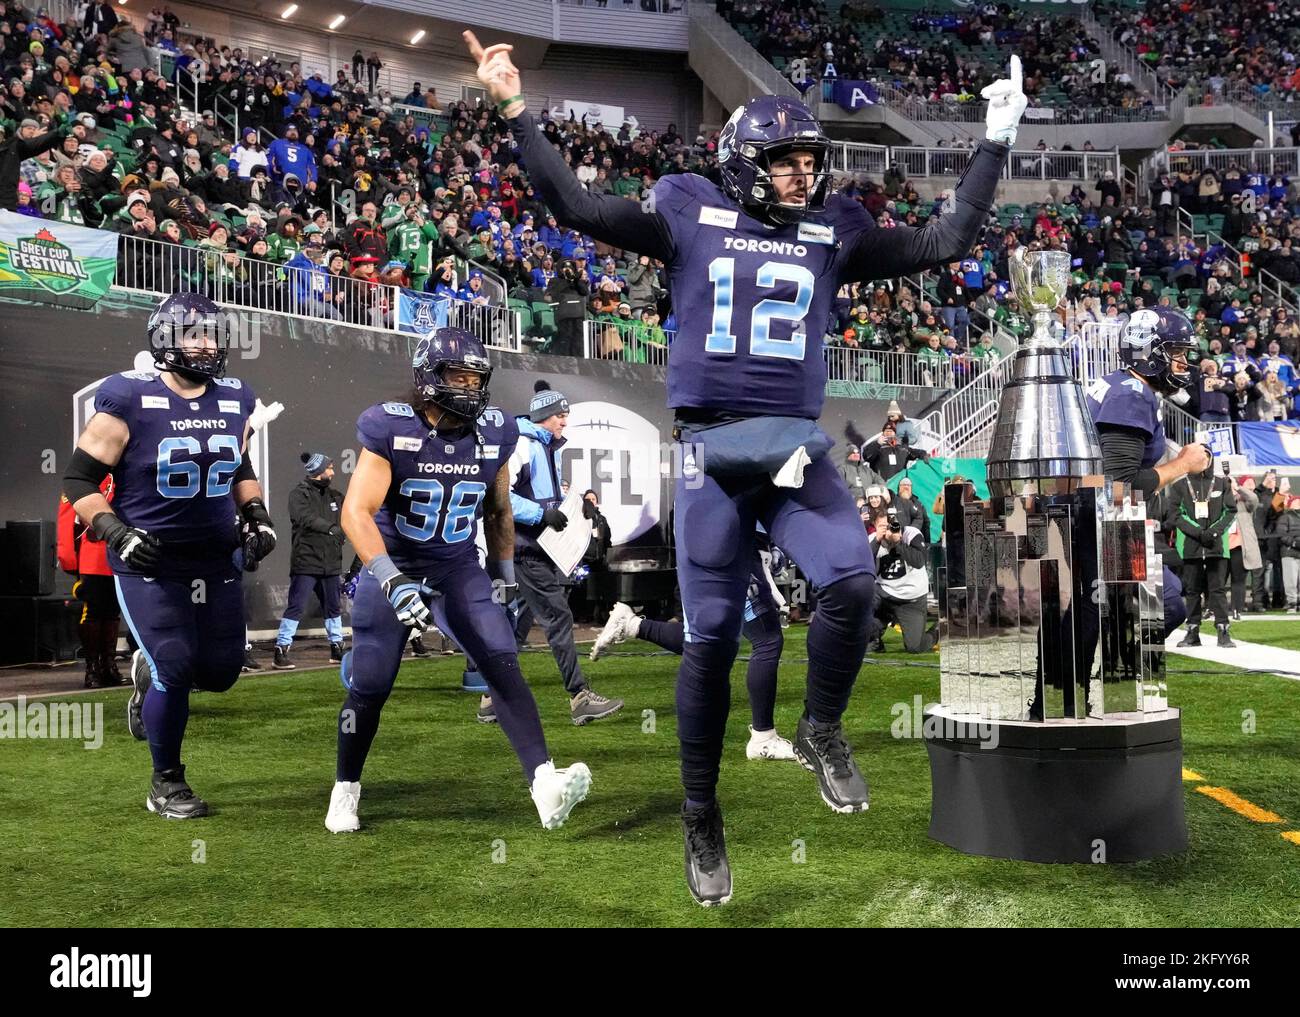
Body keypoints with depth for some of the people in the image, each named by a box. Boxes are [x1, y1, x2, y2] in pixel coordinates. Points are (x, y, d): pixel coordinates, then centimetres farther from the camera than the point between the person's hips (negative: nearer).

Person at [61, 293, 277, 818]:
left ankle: (150, 672, 43)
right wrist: (114, 531, -20)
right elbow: (78, 479, -7)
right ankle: (166, 783, 13)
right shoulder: (128, 400, -12)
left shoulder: (236, 401, 5)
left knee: (221, 672, 7)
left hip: (217, 560, 6)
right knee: (176, 669, -10)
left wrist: (255, 514, 6)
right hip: (149, 563, -5)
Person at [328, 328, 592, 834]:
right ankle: (345, 790, 27)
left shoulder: (494, 434, -4)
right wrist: (392, 581, -34)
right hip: (394, 567, -2)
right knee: (370, 688, 4)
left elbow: (498, 511, 12)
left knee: (503, 666, -15)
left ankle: (545, 784, -22)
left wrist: (504, 574, 15)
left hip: (460, 569, 3)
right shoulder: (391, 430, -17)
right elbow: (356, 512, -24)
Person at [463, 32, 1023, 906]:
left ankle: (821, 733, 7)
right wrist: (516, 110, -5)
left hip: (797, 448, 2)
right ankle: (701, 816, 19)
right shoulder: (692, 214, 4)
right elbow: (579, 208, -2)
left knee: (853, 583, -23)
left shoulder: (834, 230, 11)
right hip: (711, 449, -2)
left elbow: (949, 242, 12)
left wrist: (996, 144, 11)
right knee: (712, 638, 1)